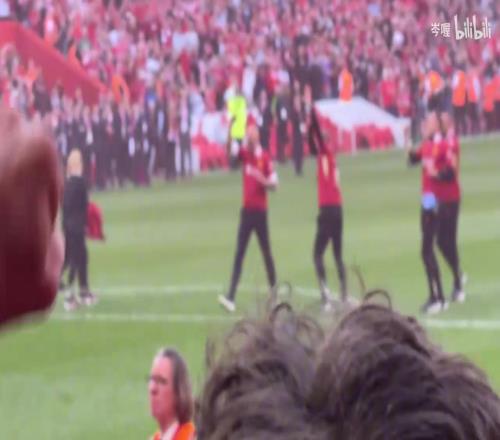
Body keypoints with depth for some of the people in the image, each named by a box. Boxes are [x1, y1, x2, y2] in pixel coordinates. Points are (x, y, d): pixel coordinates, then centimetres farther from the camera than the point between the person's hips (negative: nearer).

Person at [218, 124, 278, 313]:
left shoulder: (265, 157, -5)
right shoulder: (244, 154, 5)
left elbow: (274, 183, -4)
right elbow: (229, 150, -10)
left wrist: (262, 179, -23)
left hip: (260, 210, -3)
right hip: (247, 210, 3)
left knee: (266, 253, 5)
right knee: (239, 254, -3)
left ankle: (274, 290, 18)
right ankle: (231, 297, -10)